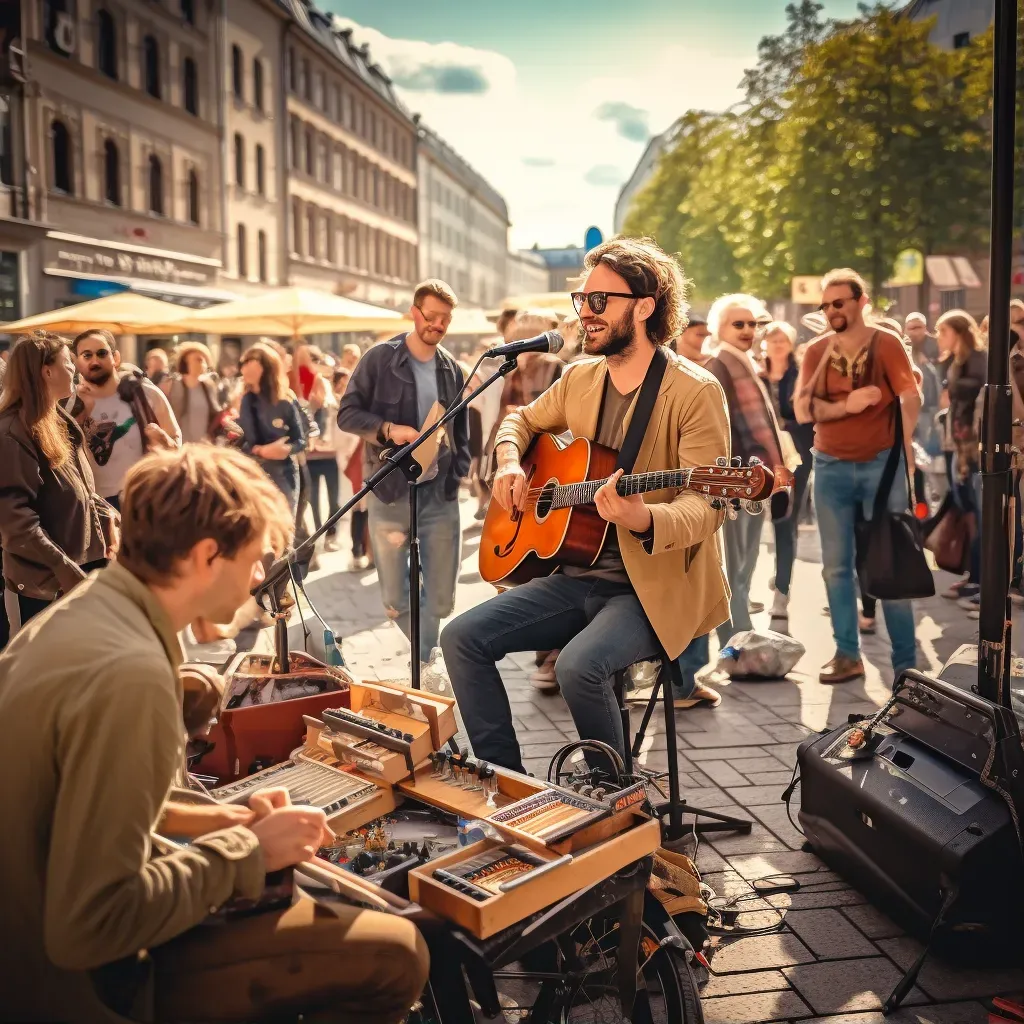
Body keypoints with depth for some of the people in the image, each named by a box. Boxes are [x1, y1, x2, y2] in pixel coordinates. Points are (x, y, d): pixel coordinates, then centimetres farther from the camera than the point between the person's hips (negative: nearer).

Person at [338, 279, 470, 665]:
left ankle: (420, 664, 24)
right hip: (390, 493, -3)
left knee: (441, 599, 3)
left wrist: (458, 473, 6)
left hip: (440, 495, 3)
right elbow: (347, 414, -3)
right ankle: (423, 656, 28)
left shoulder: (452, 369, 10)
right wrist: (388, 429, -19)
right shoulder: (380, 359, -3)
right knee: (395, 600, 3)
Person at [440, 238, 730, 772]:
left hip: (655, 587, -7)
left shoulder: (694, 391, -12)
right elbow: (523, 420, 27)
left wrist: (644, 520, -40)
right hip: (578, 574, 7)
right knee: (461, 637, -9)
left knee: (578, 664, -32)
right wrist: (510, 463, 4)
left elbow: (705, 505, -19)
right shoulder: (580, 377, 9)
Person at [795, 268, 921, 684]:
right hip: (830, 466, 4)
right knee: (836, 566, 7)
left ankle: (906, 662, 7)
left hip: (882, 463, -3)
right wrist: (846, 406, -18)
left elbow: (911, 397, -14)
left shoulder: (886, 344, -2)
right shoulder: (816, 351, 6)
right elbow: (803, 410, -4)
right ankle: (847, 654, 18)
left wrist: (905, 444, -27)